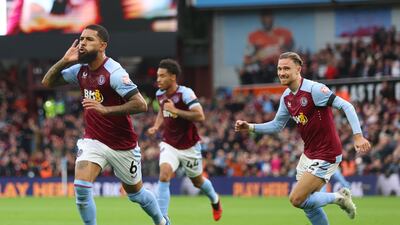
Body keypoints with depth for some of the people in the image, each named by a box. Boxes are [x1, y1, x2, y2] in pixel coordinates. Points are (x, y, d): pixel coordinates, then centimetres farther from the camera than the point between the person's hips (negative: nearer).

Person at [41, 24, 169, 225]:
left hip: (122, 146, -4)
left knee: (135, 194, 14)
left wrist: (105, 109, -34)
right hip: (93, 141, 4)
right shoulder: (81, 69, -2)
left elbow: (140, 105, -27)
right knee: (81, 187, -19)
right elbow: (47, 82, 5)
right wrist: (64, 61, -11)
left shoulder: (114, 72, -21)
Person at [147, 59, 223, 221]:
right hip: (169, 145, 4)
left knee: (197, 181, 16)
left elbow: (200, 116, -29)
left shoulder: (185, 93, -21)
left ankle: (215, 200, 51)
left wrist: (176, 111, -32)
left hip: (189, 146, -3)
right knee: (164, 175, -22)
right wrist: (156, 126, 4)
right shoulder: (160, 94, -1)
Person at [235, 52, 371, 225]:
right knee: (307, 204, 9)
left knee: (296, 200, -13)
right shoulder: (286, 97, 4)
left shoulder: (314, 89, -21)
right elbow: (277, 125, 18)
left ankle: (338, 197, 6)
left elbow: (346, 106, -24)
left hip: (326, 155, -8)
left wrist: (357, 136, -33)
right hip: (308, 155, 8)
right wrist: (250, 127, 6)